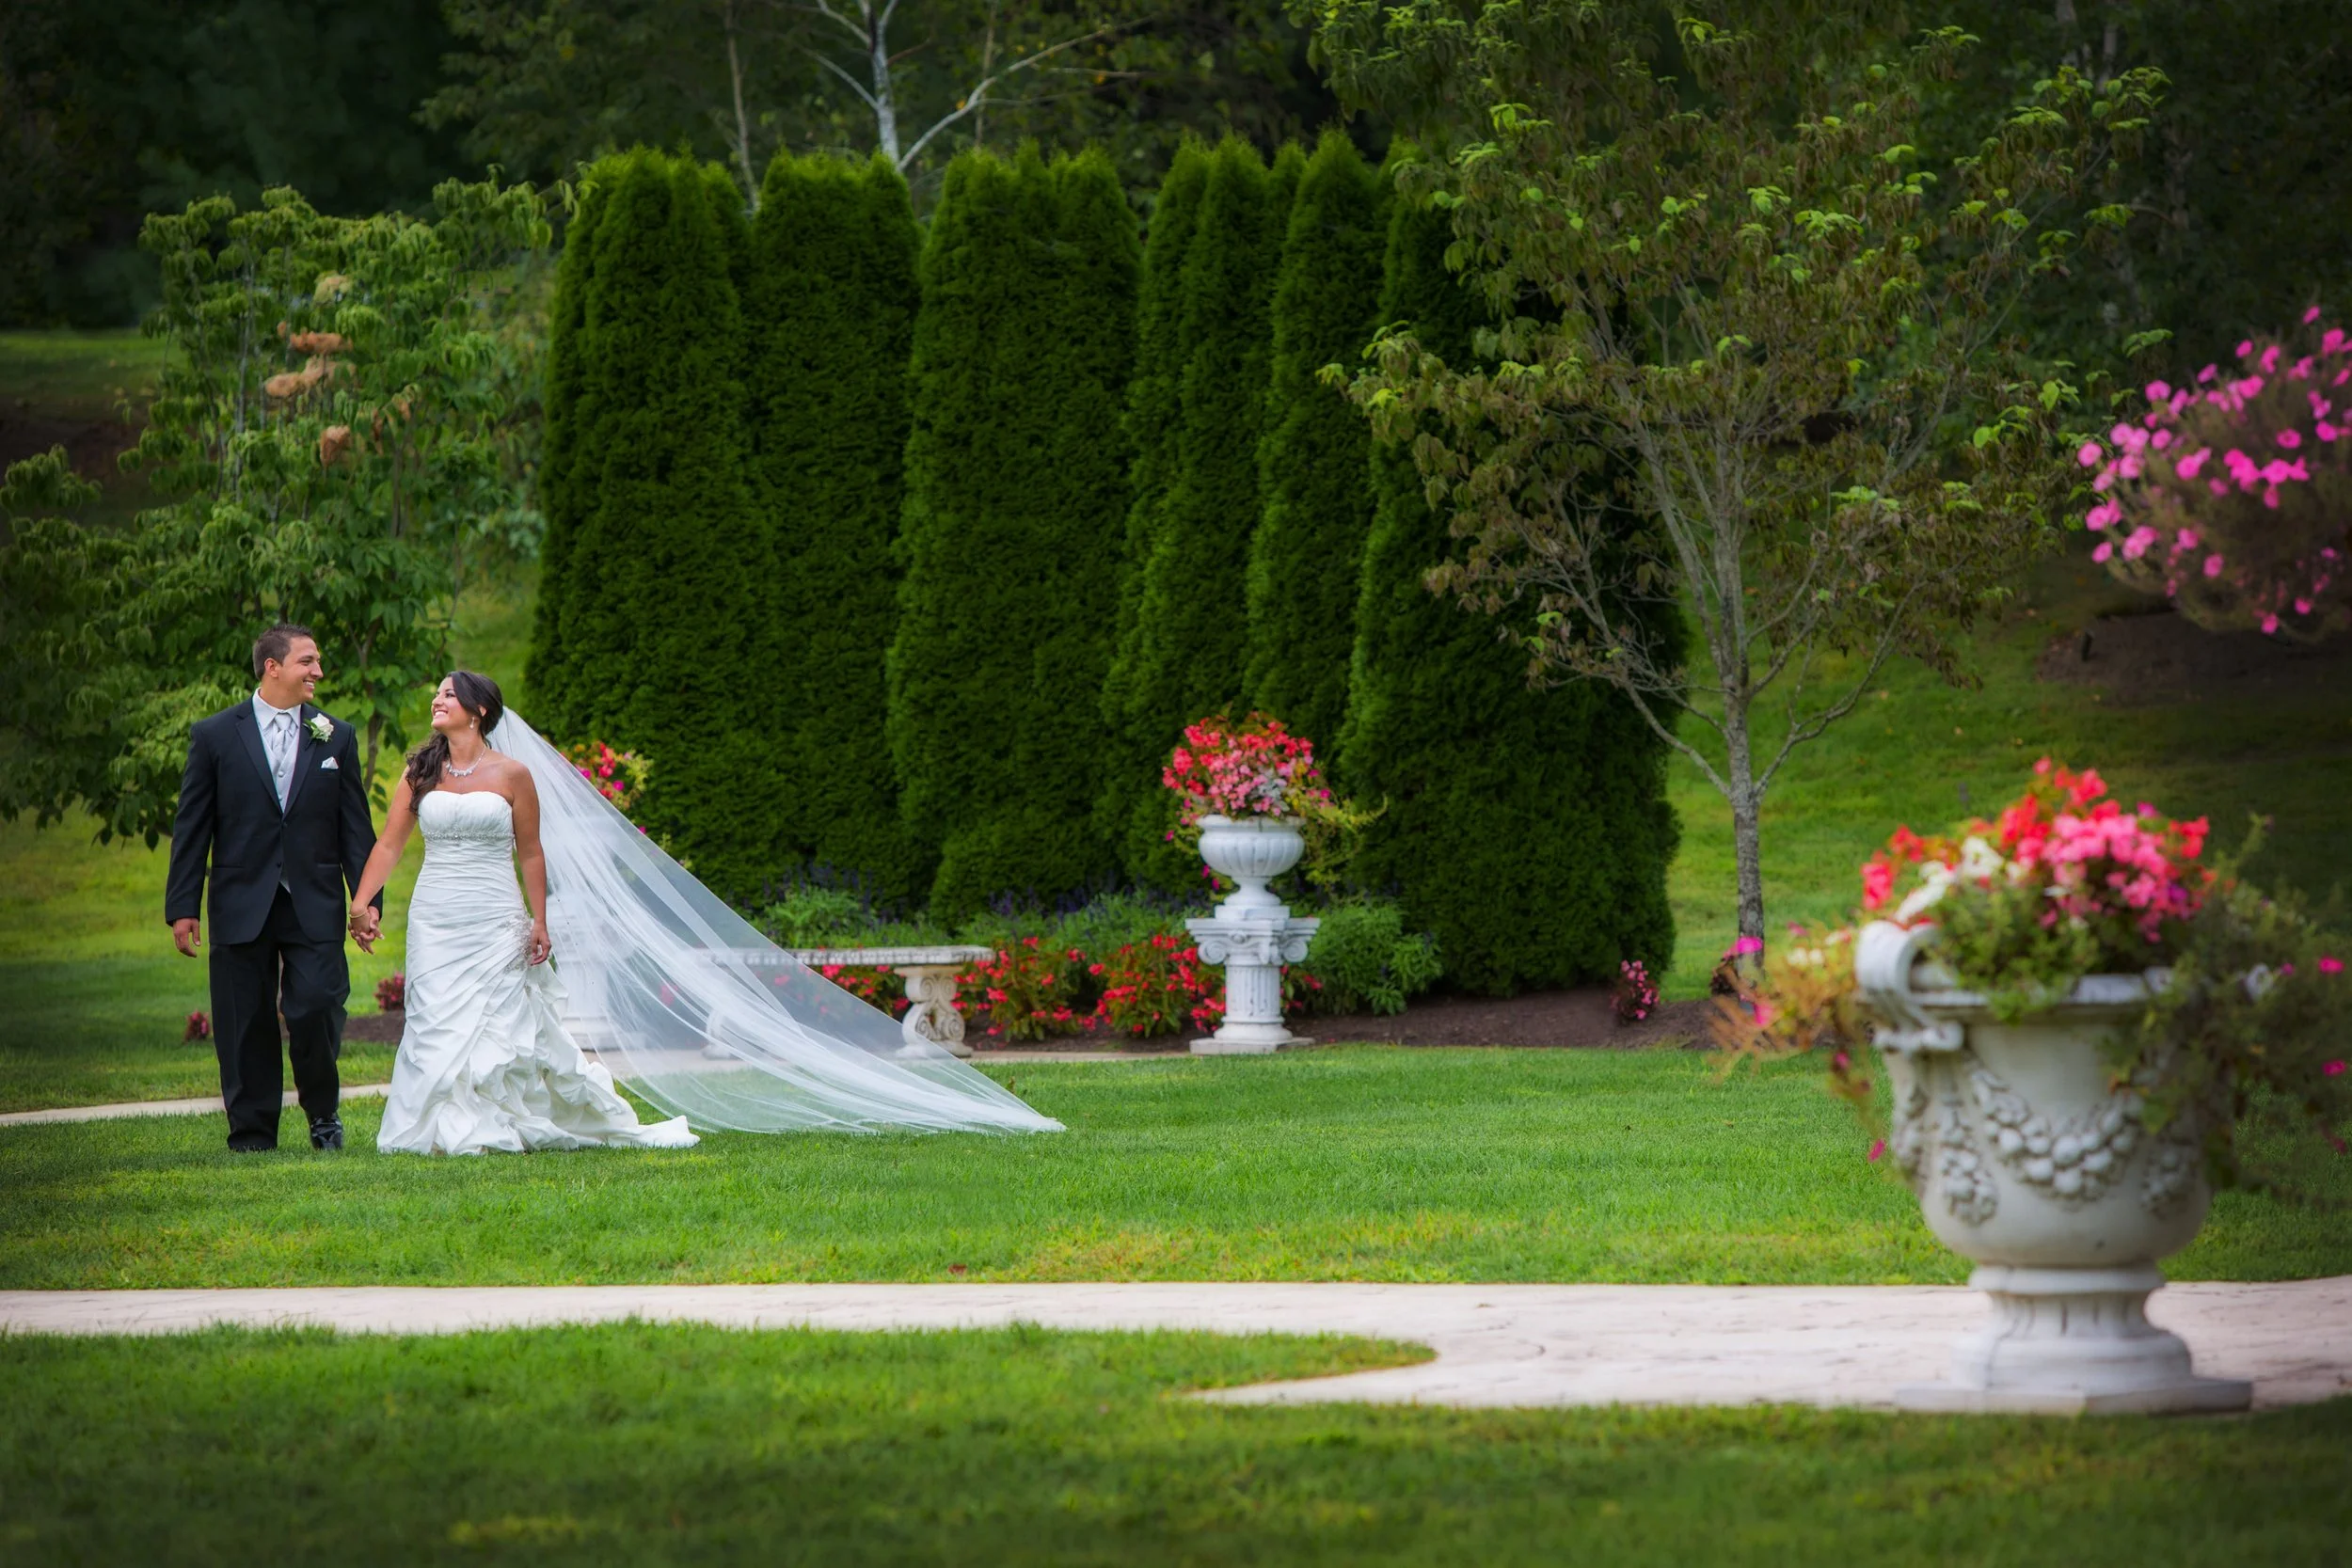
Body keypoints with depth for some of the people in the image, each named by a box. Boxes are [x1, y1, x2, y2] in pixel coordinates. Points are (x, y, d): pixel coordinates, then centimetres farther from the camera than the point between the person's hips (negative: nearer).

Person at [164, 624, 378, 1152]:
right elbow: (191, 828, 3)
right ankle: (252, 1133, 11)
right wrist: (182, 907, -2)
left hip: (314, 906, 0)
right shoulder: (215, 736, 3)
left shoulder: (337, 737, 9)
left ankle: (323, 1113, 14)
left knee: (315, 1011, -9)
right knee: (246, 1025, 2)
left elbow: (356, 827, 10)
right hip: (241, 905, 0)